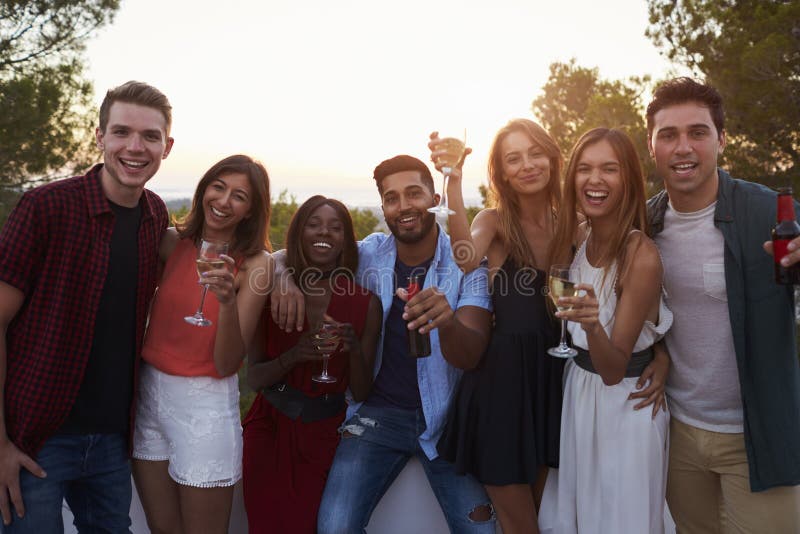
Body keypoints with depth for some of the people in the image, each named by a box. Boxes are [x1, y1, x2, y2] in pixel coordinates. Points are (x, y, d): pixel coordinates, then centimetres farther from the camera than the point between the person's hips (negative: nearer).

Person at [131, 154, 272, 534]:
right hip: (148, 392, 4)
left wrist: (228, 300, -30)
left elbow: (226, 363, -16)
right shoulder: (172, 242, -1)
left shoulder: (255, 264, -10)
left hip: (205, 404, -3)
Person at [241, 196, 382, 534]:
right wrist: (293, 356, -23)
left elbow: (361, 393, -3)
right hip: (269, 428, 1)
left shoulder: (365, 304, -6)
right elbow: (253, 378, -5)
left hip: (323, 435, 0)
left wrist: (354, 350, -22)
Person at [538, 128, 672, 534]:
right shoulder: (576, 235, -5)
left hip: (626, 404, -6)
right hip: (575, 390, 6)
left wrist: (592, 324, -39)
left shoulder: (642, 256, -24)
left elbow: (614, 369, -23)